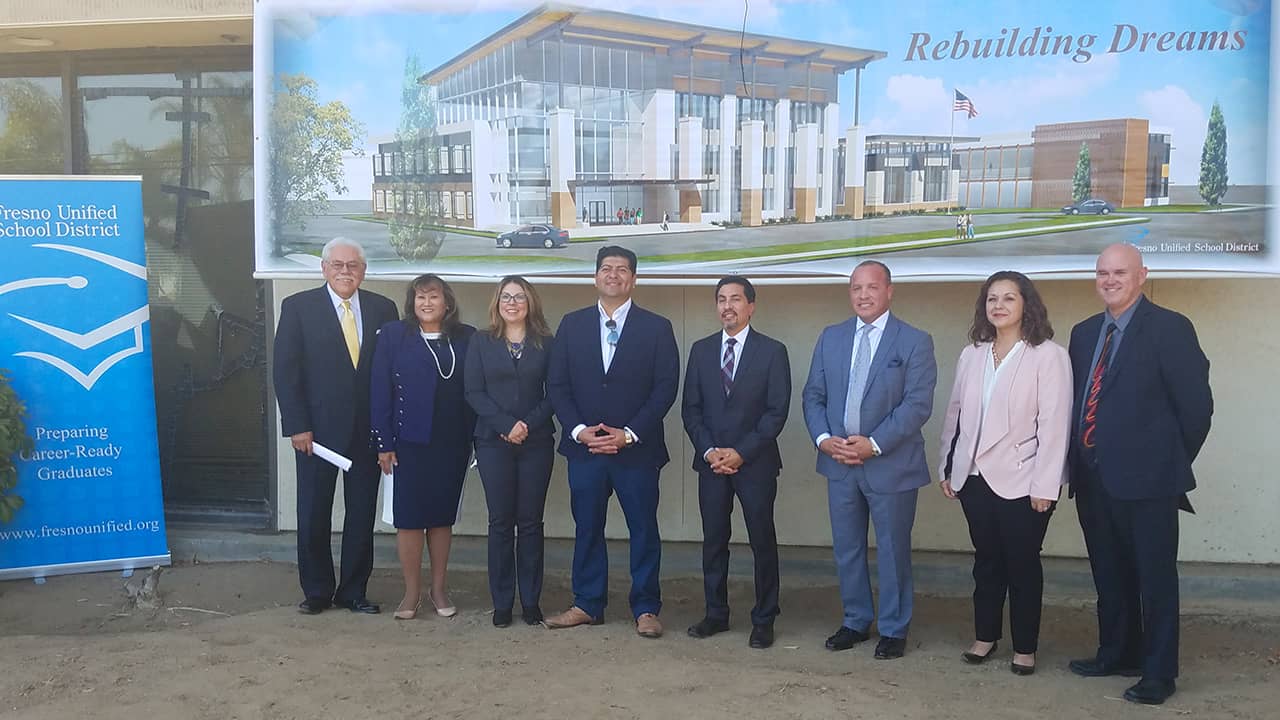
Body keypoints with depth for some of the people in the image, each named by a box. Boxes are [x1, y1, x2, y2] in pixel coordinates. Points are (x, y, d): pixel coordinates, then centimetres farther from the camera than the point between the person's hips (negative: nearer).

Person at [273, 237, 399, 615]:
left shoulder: (382, 309, 5)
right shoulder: (298, 307, -1)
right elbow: (285, 371, -4)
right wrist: (298, 426, -10)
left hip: (369, 429, 2)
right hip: (317, 429, -2)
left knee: (362, 514, 9)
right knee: (313, 515, 6)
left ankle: (353, 591, 21)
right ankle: (317, 591, 21)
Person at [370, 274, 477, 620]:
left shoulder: (466, 338, 4)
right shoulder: (393, 335, 0)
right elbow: (380, 391, -3)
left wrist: (474, 438, -3)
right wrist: (383, 443, -7)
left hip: (452, 443, 2)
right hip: (410, 442, -2)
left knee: (443, 517, 10)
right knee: (409, 518, 2)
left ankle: (439, 589, 23)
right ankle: (412, 593, 15)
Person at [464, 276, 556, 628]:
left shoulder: (545, 343, 6)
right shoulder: (481, 342, 6)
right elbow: (474, 393, -1)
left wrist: (529, 424, -13)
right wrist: (507, 425, -13)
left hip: (537, 442, 0)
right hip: (494, 442, 0)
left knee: (530, 521, 3)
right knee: (500, 522, 2)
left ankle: (531, 601, 12)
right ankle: (502, 603, 10)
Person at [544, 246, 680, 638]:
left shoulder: (657, 327, 1)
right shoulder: (572, 324, 7)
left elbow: (666, 387, -4)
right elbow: (557, 384, 5)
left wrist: (629, 433, -12)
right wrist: (579, 430, -8)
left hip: (636, 448, -2)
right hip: (584, 446, 2)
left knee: (644, 529, 4)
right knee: (587, 528, 9)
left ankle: (645, 609, 15)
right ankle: (587, 605, 22)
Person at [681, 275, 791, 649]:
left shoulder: (772, 351, -1)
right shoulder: (701, 350, 9)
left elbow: (777, 410, -6)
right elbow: (691, 408, 8)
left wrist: (741, 452, -12)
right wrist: (709, 450, -6)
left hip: (755, 461, -3)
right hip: (711, 461, 3)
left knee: (763, 541, 3)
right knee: (714, 540, 8)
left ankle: (763, 620, 13)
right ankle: (716, 614, 20)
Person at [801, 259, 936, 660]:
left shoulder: (914, 342, -5)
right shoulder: (831, 338, 8)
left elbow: (917, 404, -13)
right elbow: (814, 396, 8)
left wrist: (874, 444, -20)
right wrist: (823, 438, -9)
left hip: (891, 465, -4)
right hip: (839, 462, 4)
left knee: (892, 551, 7)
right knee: (846, 548, 13)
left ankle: (893, 630, 22)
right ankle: (855, 622, 29)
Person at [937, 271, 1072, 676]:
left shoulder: (1048, 356, -8)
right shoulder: (971, 355, 9)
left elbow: (1054, 424, -12)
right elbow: (955, 412, 12)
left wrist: (1045, 485, -15)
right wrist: (947, 467, 10)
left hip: (1021, 480, -4)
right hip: (974, 477, 5)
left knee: (1022, 563, 6)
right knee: (986, 560, 14)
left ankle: (1024, 648, 19)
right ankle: (984, 636, 27)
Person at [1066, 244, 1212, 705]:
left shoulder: (1169, 328, -8)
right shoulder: (1084, 333, 12)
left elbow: (1196, 404, -8)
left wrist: (1173, 461, -1)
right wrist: (1082, 460, 10)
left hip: (1146, 477, -6)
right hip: (1093, 476, 7)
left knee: (1155, 577, 4)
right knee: (1109, 575, 17)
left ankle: (1159, 673, 14)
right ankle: (1117, 654, 32)